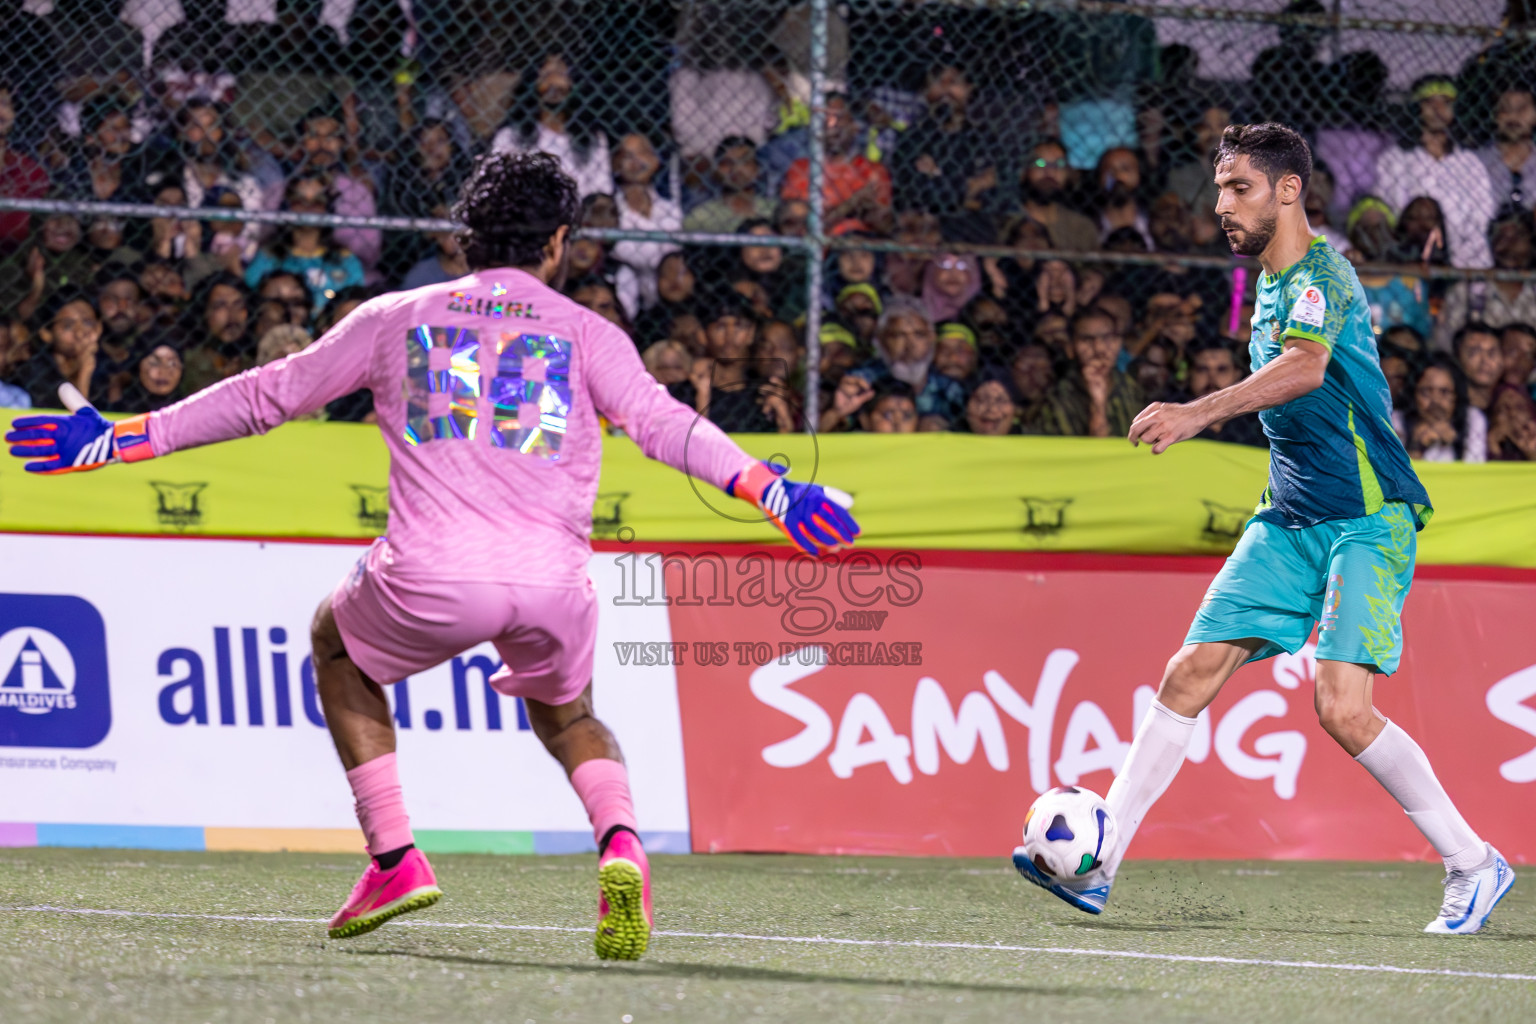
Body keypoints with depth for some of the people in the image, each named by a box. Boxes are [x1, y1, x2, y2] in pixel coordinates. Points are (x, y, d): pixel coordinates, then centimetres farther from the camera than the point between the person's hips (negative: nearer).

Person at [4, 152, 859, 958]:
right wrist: (771, 492, -7)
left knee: (338, 642, 32)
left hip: (432, 576, -1)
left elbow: (266, 397, 20)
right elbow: (662, 422, -3)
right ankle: (622, 847, -3)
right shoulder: (585, 333, 13)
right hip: (554, 583, 1)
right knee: (566, 713, 30)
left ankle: (393, 857, 18)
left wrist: (125, 439, 28)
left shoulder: (397, 319, 16)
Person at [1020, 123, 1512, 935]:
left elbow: (1305, 369, -35)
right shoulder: (1270, 286, 15)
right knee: (1190, 675, -3)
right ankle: (1096, 865, -3)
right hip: (1289, 521, 8)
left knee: (1343, 709, -19)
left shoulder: (1321, 274, -14)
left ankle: (1473, 866, -2)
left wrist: (1200, 413, -46)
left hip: (1366, 518, -8)